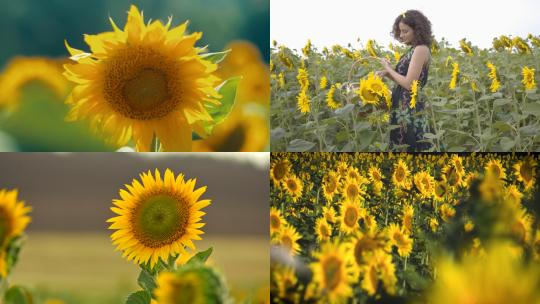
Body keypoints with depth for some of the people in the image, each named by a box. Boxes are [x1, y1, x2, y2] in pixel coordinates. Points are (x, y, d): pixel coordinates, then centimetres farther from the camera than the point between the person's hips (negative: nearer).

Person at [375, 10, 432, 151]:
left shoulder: (421, 50, -14)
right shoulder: (414, 50, 14)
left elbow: (409, 83, -19)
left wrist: (389, 69, -6)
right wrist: (386, 74, 1)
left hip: (410, 109, -9)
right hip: (402, 107, 9)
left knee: (409, 147, -6)